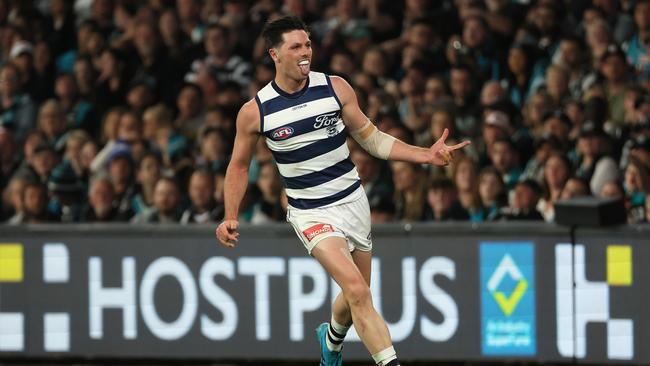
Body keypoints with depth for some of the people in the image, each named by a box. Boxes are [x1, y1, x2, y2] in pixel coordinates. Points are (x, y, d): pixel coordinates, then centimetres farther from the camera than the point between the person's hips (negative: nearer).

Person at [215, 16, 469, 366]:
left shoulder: (335, 88, -4)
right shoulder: (254, 111, -9)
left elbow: (372, 139, 4)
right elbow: (239, 165, 6)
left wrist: (426, 155, -8)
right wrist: (230, 218, -4)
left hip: (353, 202, 4)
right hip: (311, 213, -4)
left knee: (355, 297, 16)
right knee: (357, 290, -22)